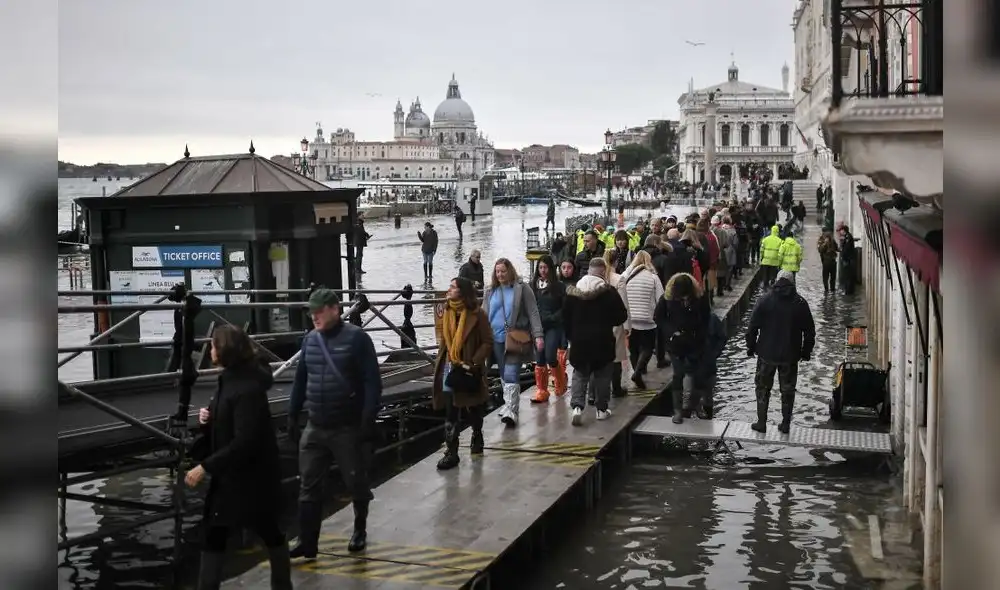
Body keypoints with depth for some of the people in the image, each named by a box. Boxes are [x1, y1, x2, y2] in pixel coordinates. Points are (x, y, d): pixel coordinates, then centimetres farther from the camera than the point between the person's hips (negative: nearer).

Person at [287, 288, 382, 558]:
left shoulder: (357, 338, -10)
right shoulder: (309, 339, 7)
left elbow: (372, 382, -12)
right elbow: (300, 379, 15)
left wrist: (368, 420, -17)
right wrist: (293, 415, 13)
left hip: (349, 427, -4)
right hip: (315, 428, 5)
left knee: (356, 484, 10)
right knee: (308, 487, 3)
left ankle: (360, 531, 30)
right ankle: (307, 543, 10)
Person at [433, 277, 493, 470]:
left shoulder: (477, 314, -12)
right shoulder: (446, 312, 5)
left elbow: (488, 343, -11)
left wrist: (473, 363, -19)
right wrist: (441, 362, 8)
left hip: (469, 369, -4)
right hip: (449, 368, 4)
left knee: (473, 409, 15)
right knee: (450, 412, 1)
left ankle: (477, 437, 39)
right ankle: (451, 452, 3)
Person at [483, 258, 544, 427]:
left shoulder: (522, 289, -1)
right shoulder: (490, 292, 13)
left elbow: (533, 313, -4)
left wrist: (538, 335, -12)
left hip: (516, 339, -5)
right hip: (496, 339, 5)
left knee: (511, 375, -14)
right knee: (503, 375, 13)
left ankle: (511, 411, -17)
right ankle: (510, 405, 27)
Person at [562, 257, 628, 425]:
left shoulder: (573, 292, 1)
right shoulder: (609, 292, -9)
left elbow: (565, 318, 6)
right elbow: (622, 316, -4)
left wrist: (571, 336, 16)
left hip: (579, 342, 2)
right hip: (602, 342, -2)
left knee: (580, 375, 8)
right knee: (602, 375, 11)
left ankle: (577, 406, -9)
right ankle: (602, 409, 16)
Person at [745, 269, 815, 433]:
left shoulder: (764, 301, -6)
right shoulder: (800, 303, -2)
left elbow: (752, 327, -5)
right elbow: (809, 331, 2)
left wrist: (751, 347, 7)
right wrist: (806, 351, 13)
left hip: (766, 354, -1)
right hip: (790, 356, 1)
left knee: (763, 389, 11)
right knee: (788, 390, 13)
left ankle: (761, 423, 13)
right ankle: (785, 424, 17)